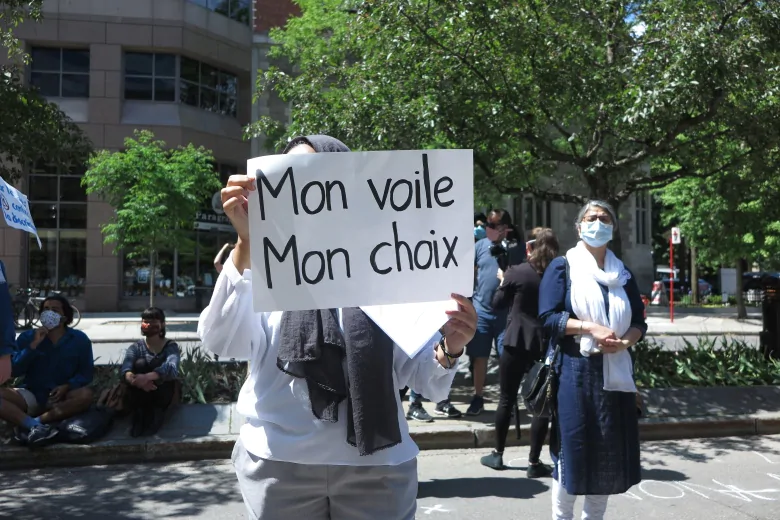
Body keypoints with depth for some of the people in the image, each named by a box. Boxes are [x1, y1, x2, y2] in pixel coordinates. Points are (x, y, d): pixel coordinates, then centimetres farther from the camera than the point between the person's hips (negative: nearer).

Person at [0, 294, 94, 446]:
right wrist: (33, 345, -15)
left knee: (86, 395, -34)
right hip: (31, 396, 1)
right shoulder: (27, 337, 3)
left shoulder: (79, 339, 0)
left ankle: (28, 425, -33)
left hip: (61, 397, -1)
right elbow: (14, 371, -5)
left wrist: (67, 386, -18)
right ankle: (35, 426, -40)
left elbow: (86, 373, 0)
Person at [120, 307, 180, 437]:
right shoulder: (136, 347, -1)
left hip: (163, 395, -2)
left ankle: (157, 412, -16)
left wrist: (148, 377, -50)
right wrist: (133, 378, -47)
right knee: (139, 363, -24)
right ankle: (139, 413, -18)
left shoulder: (170, 346, -8)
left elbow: (172, 368, -31)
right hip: (141, 396, 2)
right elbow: (125, 369, -22)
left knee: (157, 363, -27)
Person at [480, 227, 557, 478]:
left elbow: (498, 303, 5)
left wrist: (502, 281, 19)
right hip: (546, 344, 2)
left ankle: (498, 454, 21)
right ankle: (534, 462, 10)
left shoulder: (516, 272, -6)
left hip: (517, 342, -1)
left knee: (507, 399, 11)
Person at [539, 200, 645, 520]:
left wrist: (623, 342, -10)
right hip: (574, 371, -4)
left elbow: (639, 323, 11)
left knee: (610, 451, 9)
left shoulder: (623, 274, 13)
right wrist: (591, 328, -19)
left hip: (615, 371, 5)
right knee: (572, 448, 0)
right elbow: (548, 317, -9)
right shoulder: (562, 267, -1)